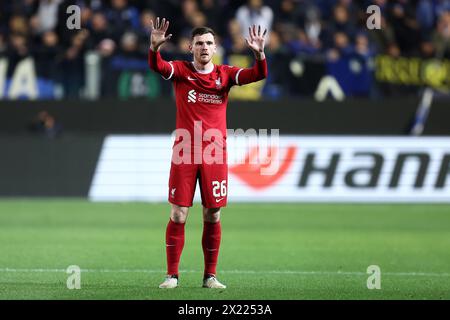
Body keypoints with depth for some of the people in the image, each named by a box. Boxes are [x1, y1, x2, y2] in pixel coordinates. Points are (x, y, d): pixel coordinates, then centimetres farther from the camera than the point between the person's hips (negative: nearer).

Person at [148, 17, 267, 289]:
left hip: (215, 155, 1)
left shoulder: (225, 74, 6)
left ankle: (210, 276, 13)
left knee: (213, 216, 5)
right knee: (178, 215, -2)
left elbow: (258, 75, -8)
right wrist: (155, 47, -37)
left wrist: (259, 54, -27)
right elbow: (156, 66, -16)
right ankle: (172, 275, 5)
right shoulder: (181, 70, 3)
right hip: (184, 153, -1)